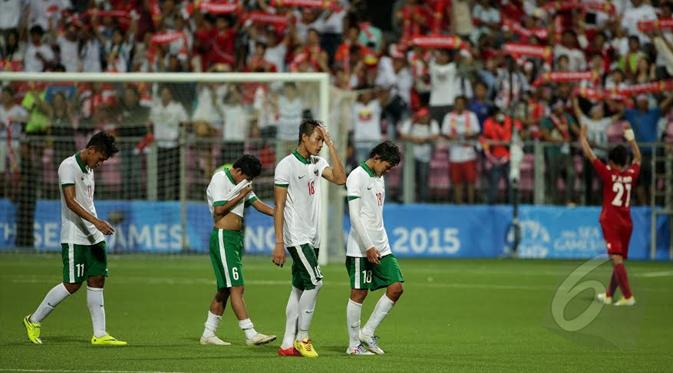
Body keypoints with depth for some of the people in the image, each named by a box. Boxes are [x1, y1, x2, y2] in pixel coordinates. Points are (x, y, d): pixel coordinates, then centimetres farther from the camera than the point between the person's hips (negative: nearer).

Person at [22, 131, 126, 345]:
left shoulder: (89, 169, 14)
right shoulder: (69, 166, -13)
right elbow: (70, 201, -22)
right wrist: (96, 221, -30)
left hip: (94, 237, 8)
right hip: (74, 237, -8)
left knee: (97, 281, 2)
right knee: (72, 285, -6)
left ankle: (99, 334, 2)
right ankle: (34, 321, 9)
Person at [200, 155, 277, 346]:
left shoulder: (241, 184, 19)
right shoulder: (220, 179, -9)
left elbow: (257, 203, 14)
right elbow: (219, 209, -17)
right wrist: (241, 196, -10)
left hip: (236, 237, 10)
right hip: (223, 237, -10)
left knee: (225, 289, 11)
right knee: (237, 287, -13)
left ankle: (208, 334, 16)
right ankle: (250, 334, -19)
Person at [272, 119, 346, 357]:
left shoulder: (317, 163, 12)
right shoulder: (287, 165, -10)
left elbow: (340, 179, 0)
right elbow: (279, 206, -12)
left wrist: (331, 146, -1)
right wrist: (279, 243, -16)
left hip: (312, 237, 8)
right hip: (296, 237, -8)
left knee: (300, 288, 6)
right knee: (315, 282, -14)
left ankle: (288, 344, 7)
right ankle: (302, 337, -5)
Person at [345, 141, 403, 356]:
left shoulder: (379, 178, 16)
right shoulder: (357, 177, -10)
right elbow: (354, 215, -16)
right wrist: (369, 247, -19)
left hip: (381, 247, 8)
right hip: (360, 249, -8)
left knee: (396, 287, -1)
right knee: (359, 294, -2)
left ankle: (367, 333, 9)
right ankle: (354, 345, 6)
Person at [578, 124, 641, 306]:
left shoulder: (608, 174, -8)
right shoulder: (631, 175, 4)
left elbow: (589, 154, -4)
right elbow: (638, 158, 25)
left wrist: (583, 136, 9)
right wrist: (631, 139, 34)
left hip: (610, 223, -6)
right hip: (626, 223, 6)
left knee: (617, 259, -13)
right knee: (618, 260, 16)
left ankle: (628, 296, -25)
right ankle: (608, 295, 29)